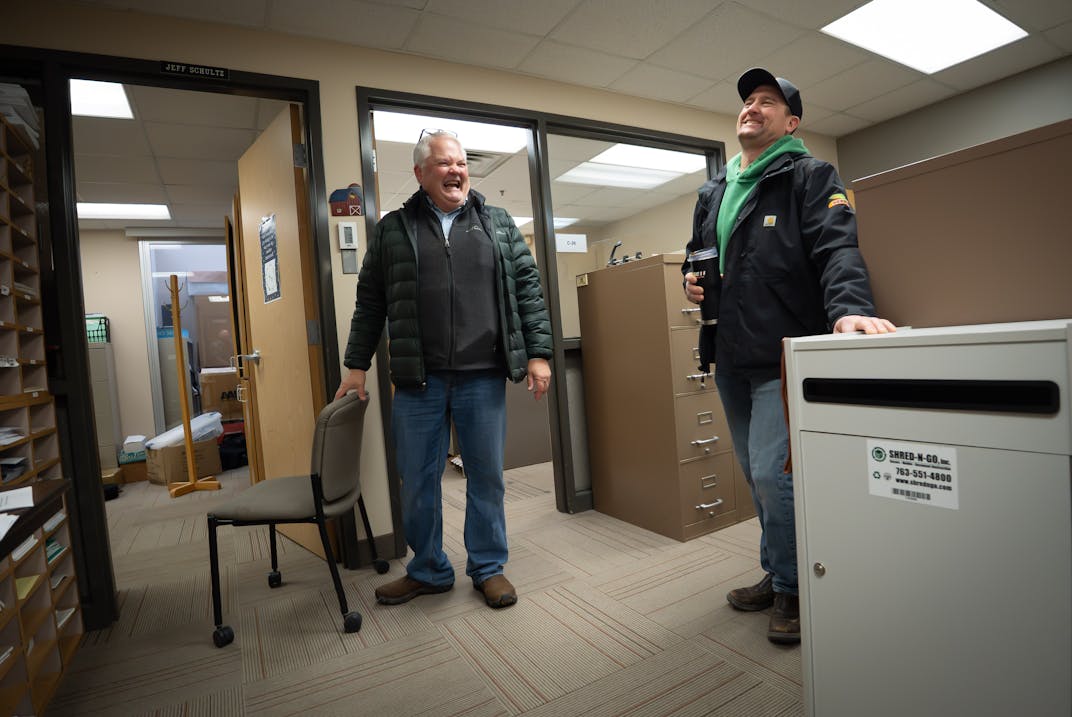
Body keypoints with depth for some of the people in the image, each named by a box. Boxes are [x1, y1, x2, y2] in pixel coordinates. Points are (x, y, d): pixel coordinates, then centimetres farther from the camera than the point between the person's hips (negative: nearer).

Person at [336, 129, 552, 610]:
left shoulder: (497, 224, 11)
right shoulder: (393, 229, 9)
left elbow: (527, 289, 7)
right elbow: (370, 302, 10)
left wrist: (538, 353, -1)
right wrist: (356, 365, 6)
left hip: (483, 378, 0)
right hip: (418, 380, 0)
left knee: (487, 476, 8)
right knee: (418, 480, 9)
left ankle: (488, 568, 27)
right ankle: (428, 570, 30)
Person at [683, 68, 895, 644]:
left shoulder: (810, 177, 0)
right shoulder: (713, 192, 19)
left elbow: (837, 248, -15)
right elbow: (696, 253, 29)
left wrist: (849, 306, -34)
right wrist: (692, 279, 6)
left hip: (783, 356, -6)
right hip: (729, 358, 7)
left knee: (773, 474, -10)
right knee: (758, 475, 15)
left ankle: (792, 588, 16)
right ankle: (776, 574, 34)